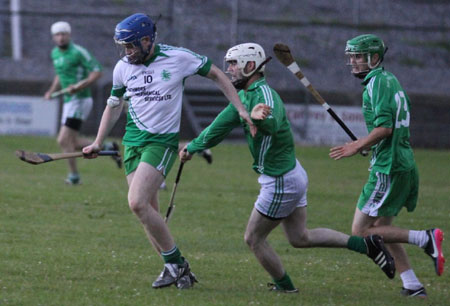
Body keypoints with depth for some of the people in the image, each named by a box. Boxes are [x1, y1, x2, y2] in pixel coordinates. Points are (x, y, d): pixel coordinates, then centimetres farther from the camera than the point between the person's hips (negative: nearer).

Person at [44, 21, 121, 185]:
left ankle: (73, 175, 1)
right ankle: (107, 148, 23)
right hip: (69, 102, 9)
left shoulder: (78, 52, -13)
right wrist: (52, 91, 16)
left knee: (64, 140, -12)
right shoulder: (55, 53, 13)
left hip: (79, 100, -9)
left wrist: (79, 86, -25)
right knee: (72, 142, 12)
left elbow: (97, 72, -15)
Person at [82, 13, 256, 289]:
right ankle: (178, 268, 12)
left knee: (137, 202, -21)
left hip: (163, 141, -5)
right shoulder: (123, 68, 4)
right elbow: (114, 106, 20)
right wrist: (98, 143, 17)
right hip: (133, 142, 5)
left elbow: (217, 75, 4)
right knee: (149, 213, 2)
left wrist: (241, 109, 0)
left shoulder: (178, 58, -9)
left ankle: (175, 263, -9)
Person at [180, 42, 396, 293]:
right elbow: (220, 127, 20)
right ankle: (365, 245, 12)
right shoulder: (244, 96, 8)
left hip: (281, 182, -10)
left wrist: (260, 118, -66)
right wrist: (192, 148, 28)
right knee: (300, 238, 16)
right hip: (293, 175, 10)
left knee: (254, 239, 3)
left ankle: (286, 287, 16)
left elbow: (272, 124, -44)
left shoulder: (264, 94, -22)